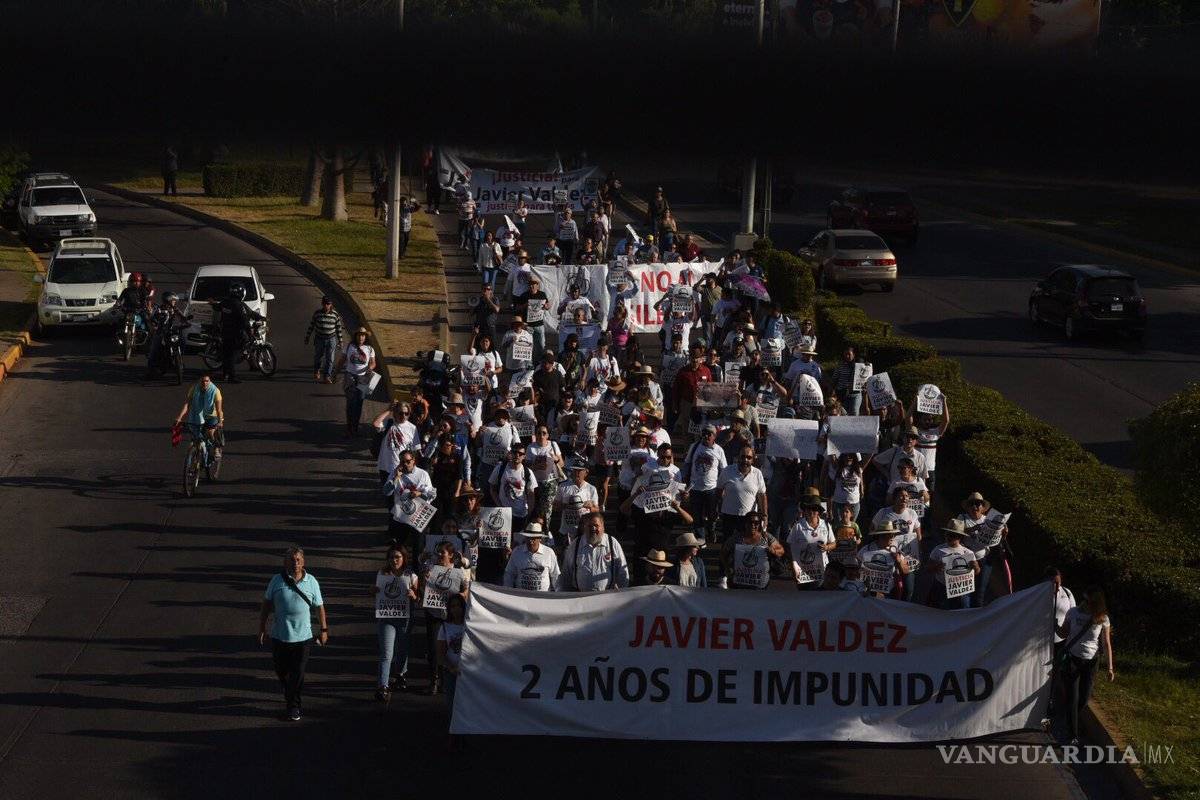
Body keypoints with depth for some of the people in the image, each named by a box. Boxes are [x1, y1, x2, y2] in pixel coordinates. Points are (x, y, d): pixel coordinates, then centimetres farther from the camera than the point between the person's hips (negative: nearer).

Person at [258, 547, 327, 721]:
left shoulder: (311, 582, 2)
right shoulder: (277, 580, 0)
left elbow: (319, 607, 10)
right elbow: (266, 605, 7)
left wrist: (324, 630, 10)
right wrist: (261, 627, 5)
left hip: (303, 636, -1)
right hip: (279, 635, 1)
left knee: (298, 673, -1)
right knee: (281, 671, 12)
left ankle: (294, 706, 10)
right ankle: (290, 693, 40)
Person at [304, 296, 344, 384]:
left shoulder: (335, 315, -6)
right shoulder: (317, 313, -6)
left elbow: (339, 329, 1)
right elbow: (311, 325, 3)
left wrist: (340, 342, 3)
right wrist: (307, 337, 6)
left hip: (331, 340, -1)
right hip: (319, 339, 1)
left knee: (330, 359, -5)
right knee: (318, 357, 15)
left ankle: (326, 377, -1)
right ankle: (316, 372, 41)